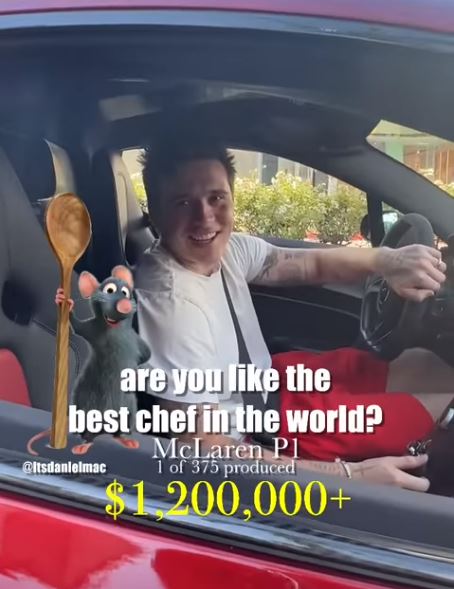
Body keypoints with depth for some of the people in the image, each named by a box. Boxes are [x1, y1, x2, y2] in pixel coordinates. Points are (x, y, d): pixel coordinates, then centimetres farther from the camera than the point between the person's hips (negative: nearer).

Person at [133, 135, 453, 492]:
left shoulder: (226, 248, -8)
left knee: (425, 365, 14)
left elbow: (313, 263, 4)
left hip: (266, 380, 8)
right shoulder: (171, 302, -33)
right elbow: (205, 451, -32)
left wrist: (386, 260, -18)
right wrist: (348, 475, -32)